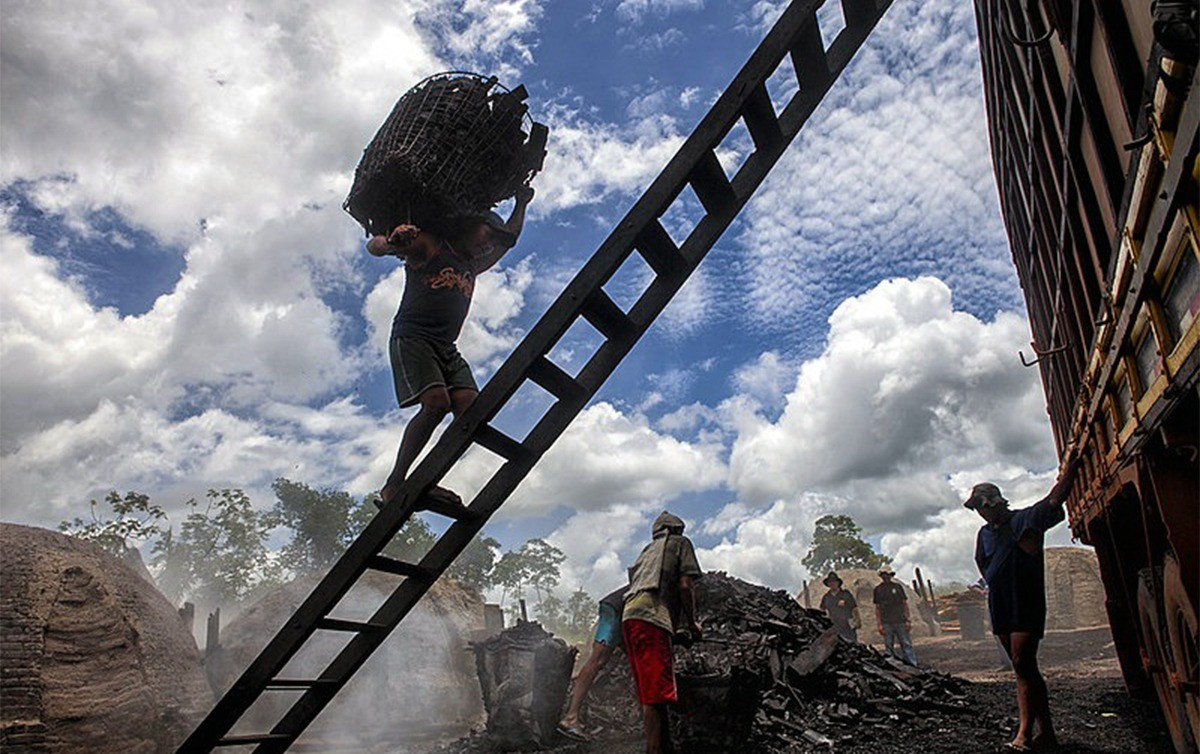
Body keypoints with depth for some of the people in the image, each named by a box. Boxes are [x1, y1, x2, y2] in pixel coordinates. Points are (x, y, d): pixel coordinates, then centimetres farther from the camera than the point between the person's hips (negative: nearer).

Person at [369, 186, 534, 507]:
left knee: (469, 408, -15)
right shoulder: (429, 245, 5)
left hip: (446, 348, 7)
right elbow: (373, 246, -3)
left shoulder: (471, 265, 27)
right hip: (411, 338, -7)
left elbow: (508, 241, 40)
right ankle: (393, 486, -22)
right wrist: (390, 244, -25)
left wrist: (520, 204, 33)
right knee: (437, 402, -27)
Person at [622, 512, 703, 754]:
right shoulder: (680, 543, 15)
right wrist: (691, 623, 11)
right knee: (655, 694, -13)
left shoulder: (647, 550, 33)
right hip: (652, 618, -7)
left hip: (630, 616, 8)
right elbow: (685, 585, 0)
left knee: (650, 692, 9)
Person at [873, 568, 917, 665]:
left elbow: (905, 604, 8)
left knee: (906, 644, -2)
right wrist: (879, 624, 0)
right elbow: (877, 608, 6)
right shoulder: (878, 590, 6)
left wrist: (908, 620, 1)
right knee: (889, 647, 3)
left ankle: (912, 665, 1)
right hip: (886, 623, 0)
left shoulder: (898, 587, 8)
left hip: (900, 621, 0)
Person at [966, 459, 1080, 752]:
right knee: (1025, 668, 9)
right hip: (1000, 609, 7)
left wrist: (1071, 463, -14)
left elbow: (1056, 498, -12)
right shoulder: (984, 533, 14)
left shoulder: (1026, 519, -4)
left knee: (1023, 664, -15)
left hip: (1026, 607, -7)